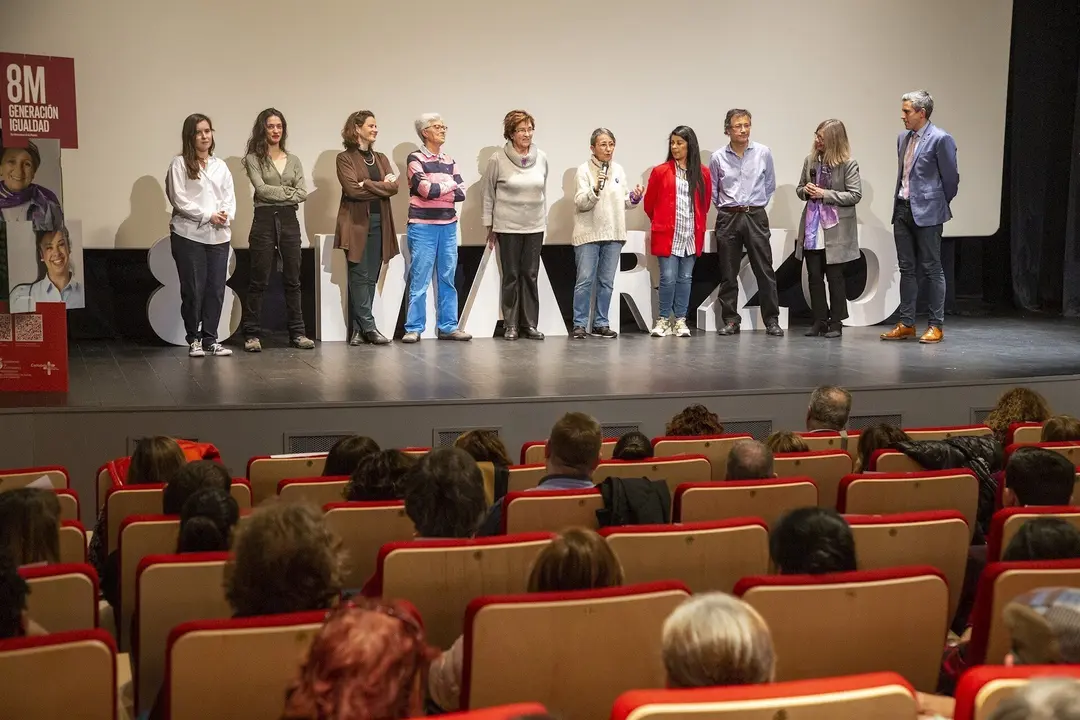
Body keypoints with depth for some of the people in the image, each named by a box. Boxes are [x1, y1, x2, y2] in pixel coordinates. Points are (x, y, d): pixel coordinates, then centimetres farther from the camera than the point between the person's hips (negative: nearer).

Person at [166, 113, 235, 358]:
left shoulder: (220, 166, 15)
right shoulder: (180, 164, -1)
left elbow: (230, 198, 10)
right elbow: (180, 200, -9)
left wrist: (226, 217, -10)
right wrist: (208, 215, -13)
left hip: (219, 236, 4)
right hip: (189, 235, -4)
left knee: (216, 289, 2)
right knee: (193, 289, -1)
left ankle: (211, 339, 10)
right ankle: (194, 339, 9)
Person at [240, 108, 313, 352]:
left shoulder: (293, 160, 14)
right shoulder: (254, 159, 2)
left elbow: (303, 193, 3)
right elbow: (261, 189, -11)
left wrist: (277, 194, -7)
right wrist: (289, 191, -4)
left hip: (289, 220, 4)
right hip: (264, 220, -4)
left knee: (292, 279, 7)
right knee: (259, 280, -2)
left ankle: (297, 333, 12)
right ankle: (252, 335, 2)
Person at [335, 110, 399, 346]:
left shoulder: (381, 159, 17)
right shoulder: (345, 158, 1)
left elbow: (394, 187, 2)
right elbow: (352, 189, -13)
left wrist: (368, 185, -11)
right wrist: (381, 187, -5)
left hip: (379, 223, 5)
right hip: (357, 223, -5)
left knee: (371, 279, 3)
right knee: (360, 277, -6)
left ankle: (358, 328, 6)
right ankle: (368, 327, -5)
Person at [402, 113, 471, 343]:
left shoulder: (449, 161, 14)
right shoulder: (415, 159, -2)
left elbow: (461, 193, 3)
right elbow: (426, 189, -15)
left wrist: (436, 190, -9)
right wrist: (450, 185, -1)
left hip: (448, 226, 5)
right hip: (423, 226, -5)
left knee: (447, 278, 6)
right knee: (419, 279, -5)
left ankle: (448, 326, 11)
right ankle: (414, 328, 0)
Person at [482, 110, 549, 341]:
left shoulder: (541, 158, 3)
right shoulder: (497, 159, -7)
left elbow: (543, 191, 11)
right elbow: (487, 192, -1)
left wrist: (544, 220, 13)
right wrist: (489, 225, 1)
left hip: (534, 226, 3)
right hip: (508, 226, -3)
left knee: (530, 275, 6)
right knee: (511, 276, 3)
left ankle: (530, 324, 12)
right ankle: (510, 325, 11)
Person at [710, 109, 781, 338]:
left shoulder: (763, 153, 0)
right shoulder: (718, 158, 0)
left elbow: (770, 185, 12)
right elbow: (713, 191, 12)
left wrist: (756, 206, 11)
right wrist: (726, 208, 11)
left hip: (756, 216, 0)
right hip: (727, 218, 1)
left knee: (765, 270, -1)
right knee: (728, 273, 4)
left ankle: (772, 320, 3)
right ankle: (730, 320, 11)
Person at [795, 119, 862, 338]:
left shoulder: (848, 164, -8)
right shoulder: (810, 160, 7)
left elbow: (855, 195, -11)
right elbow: (799, 188, 17)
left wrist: (825, 195, -17)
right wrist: (805, 190, -6)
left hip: (835, 230, -5)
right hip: (812, 228, 5)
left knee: (834, 276, 3)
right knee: (814, 276, 6)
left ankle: (836, 323, 12)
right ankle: (819, 321, 14)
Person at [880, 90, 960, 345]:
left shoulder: (940, 139, -12)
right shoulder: (903, 138, 11)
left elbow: (951, 178, -7)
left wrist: (939, 204, 4)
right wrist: (900, 202, 17)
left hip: (926, 212, -7)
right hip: (902, 209, 7)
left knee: (931, 269, -1)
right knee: (907, 268, 10)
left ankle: (936, 325, 5)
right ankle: (906, 323, 15)